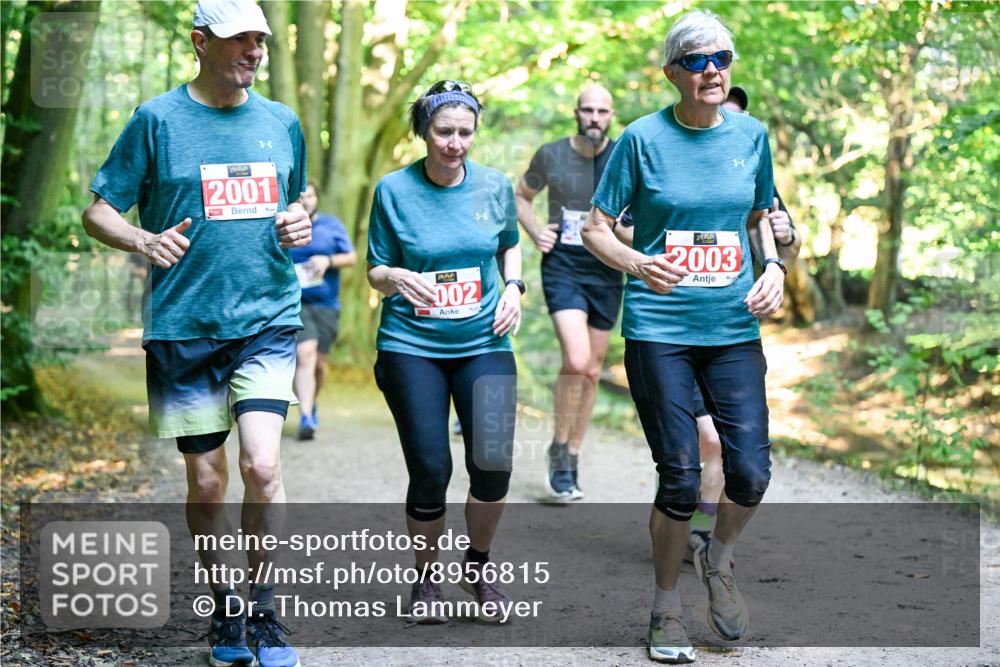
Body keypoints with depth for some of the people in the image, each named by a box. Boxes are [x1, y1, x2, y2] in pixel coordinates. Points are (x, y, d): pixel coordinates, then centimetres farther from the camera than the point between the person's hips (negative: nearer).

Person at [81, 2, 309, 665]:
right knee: (206, 480, 6)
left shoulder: (281, 121, 10)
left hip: (267, 319, 2)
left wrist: (298, 224, 2)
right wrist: (144, 240, -19)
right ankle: (224, 608, 27)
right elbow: (98, 212, 2)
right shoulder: (157, 120, -1)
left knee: (262, 465, -14)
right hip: (184, 326, -1)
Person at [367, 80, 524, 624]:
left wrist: (513, 288, 1)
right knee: (429, 470, -4)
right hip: (411, 345, -2)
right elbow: (375, 270, 1)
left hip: (484, 343, 2)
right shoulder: (393, 191, -3)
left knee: (493, 465, -10)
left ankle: (478, 564, 18)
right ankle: (425, 579, 20)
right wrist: (396, 277, -21)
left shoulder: (495, 186, 3)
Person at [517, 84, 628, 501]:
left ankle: (572, 459, 24)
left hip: (607, 274, 2)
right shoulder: (551, 155, 0)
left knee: (592, 371, 9)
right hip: (563, 267, -2)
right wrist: (534, 231, 1)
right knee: (576, 361, -20)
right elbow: (521, 196, 17)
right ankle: (559, 449, 0)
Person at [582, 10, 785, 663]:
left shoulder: (751, 135, 6)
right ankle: (667, 607, 20)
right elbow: (597, 227, -1)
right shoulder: (644, 138, -4)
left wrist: (773, 267, 1)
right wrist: (639, 265, -20)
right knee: (681, 478, -3)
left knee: (752, 473, -5)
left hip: (735, 329, 3)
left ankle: (718, 560, 28)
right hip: (660, 330, -3)